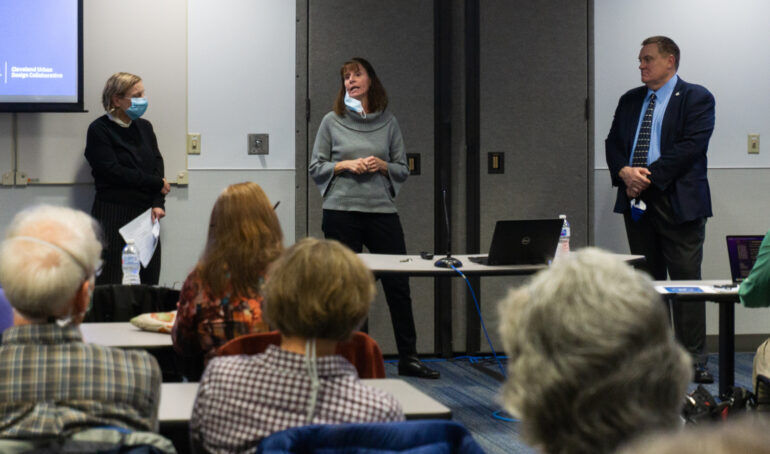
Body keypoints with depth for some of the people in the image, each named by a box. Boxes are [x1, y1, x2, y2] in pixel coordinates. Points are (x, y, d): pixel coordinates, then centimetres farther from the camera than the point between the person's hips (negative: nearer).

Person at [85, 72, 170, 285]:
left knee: (148, 283, -1)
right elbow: (113, 172, -11)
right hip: (113, 216, -5)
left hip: (145, 213, 5)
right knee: (112, 284, -8)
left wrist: (158, 204, -8)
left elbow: (157, 166, 8)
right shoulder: (99, 130, -2)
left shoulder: (144, 127, 15)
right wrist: (158, 184, -6)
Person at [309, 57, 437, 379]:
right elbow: (315, 168, 5)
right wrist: (345, 165, -9)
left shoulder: (387, 122, 9)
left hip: (382, 210, 1)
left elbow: (403, 169, 12)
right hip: (341, 211, -1)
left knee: (398, 285, 0)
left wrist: (382, 166, -7)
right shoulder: (332, 122, 4)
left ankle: (408, 358, 7)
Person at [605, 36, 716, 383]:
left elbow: (691, 146, -14)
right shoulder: (630, 100, 16)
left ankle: (694, 361, -2)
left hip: (678, 202, -6)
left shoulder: (696, 99, -3)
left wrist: (647, 177, -17)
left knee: (686, 281, -5)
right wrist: (624, 172, -9)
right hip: (637, 202, 6)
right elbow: (613, 142, 13)